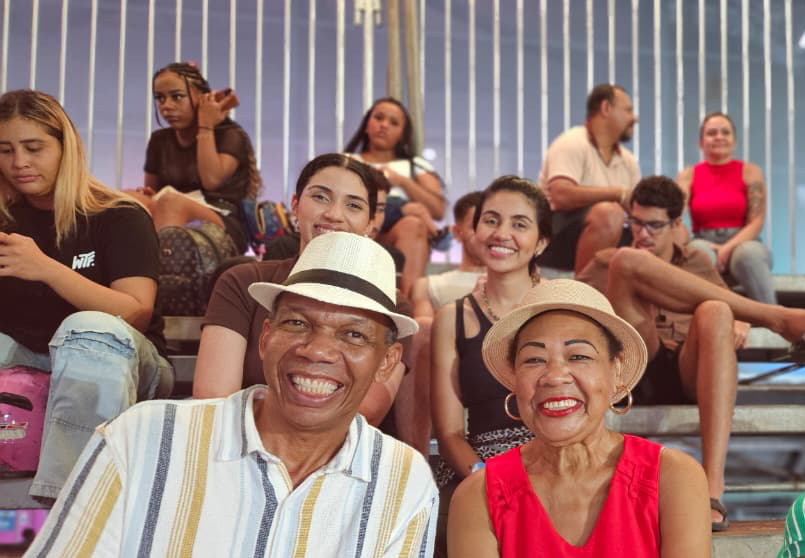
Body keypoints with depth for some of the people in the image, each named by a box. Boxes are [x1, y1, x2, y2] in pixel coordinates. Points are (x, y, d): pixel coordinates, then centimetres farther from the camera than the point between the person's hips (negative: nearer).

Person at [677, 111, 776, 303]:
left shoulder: (750, 172, 8)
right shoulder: (688, 176, 10)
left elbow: (756, 222, 0)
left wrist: (728, 248, -17)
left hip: (742, 243, 0)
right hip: (704, 242, 0)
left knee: (749, 253, -36)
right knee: (698, 251, -36)